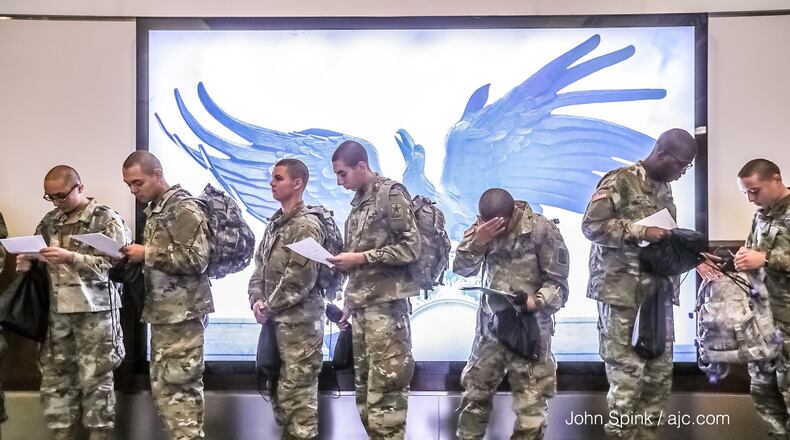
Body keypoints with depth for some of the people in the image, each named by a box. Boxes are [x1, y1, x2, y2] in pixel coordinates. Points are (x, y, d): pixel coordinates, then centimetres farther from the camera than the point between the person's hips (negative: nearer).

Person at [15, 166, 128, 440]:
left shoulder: (107, 219, -4)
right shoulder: (49, 221, 13)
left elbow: (116, 264, -13)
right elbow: (38, 258, 22)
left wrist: (71, 257, -23)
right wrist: (27, 263, -2)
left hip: (95, 311, -5)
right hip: (57, 312, 5)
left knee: (95, 379, 0)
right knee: (55, 377, 6)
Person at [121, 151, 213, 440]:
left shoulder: (183, 207, -11)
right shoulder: (155, 210, 17)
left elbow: (196, 259, -21)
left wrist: (147, 254, -17)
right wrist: (135, 257, 9)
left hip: (182, 313, -10)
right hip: (163, 312, 10)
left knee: (180, 388, -6)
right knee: (162, 387, 13)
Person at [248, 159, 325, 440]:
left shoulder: (307, 225, -12)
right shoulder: (275, 223, 15)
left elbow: (301, 278, -19)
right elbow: (260, 266, 15)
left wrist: (269, 307, -11)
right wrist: (256, 300, -2)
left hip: (299, 322, -9)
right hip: (275, 321, 9)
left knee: (298, 391, -4)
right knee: (279, 390, 16)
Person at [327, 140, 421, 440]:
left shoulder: (390, 193, -6)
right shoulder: (358, 202, 18)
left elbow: (411, 246, -13)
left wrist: (361, 257, -13)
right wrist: (350, 302, 16)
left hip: (386, 303, -8)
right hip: (361, 305, 8)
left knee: (385, 388, -9)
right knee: (364, 387, 10)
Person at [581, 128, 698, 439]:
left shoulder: (664, 188, 18)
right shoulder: (620, 181, -7)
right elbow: (591, 225, -15)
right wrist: (640, 232, -20)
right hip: (622, 292, -8)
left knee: (660, 372, 8)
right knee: (626, 372, -6)